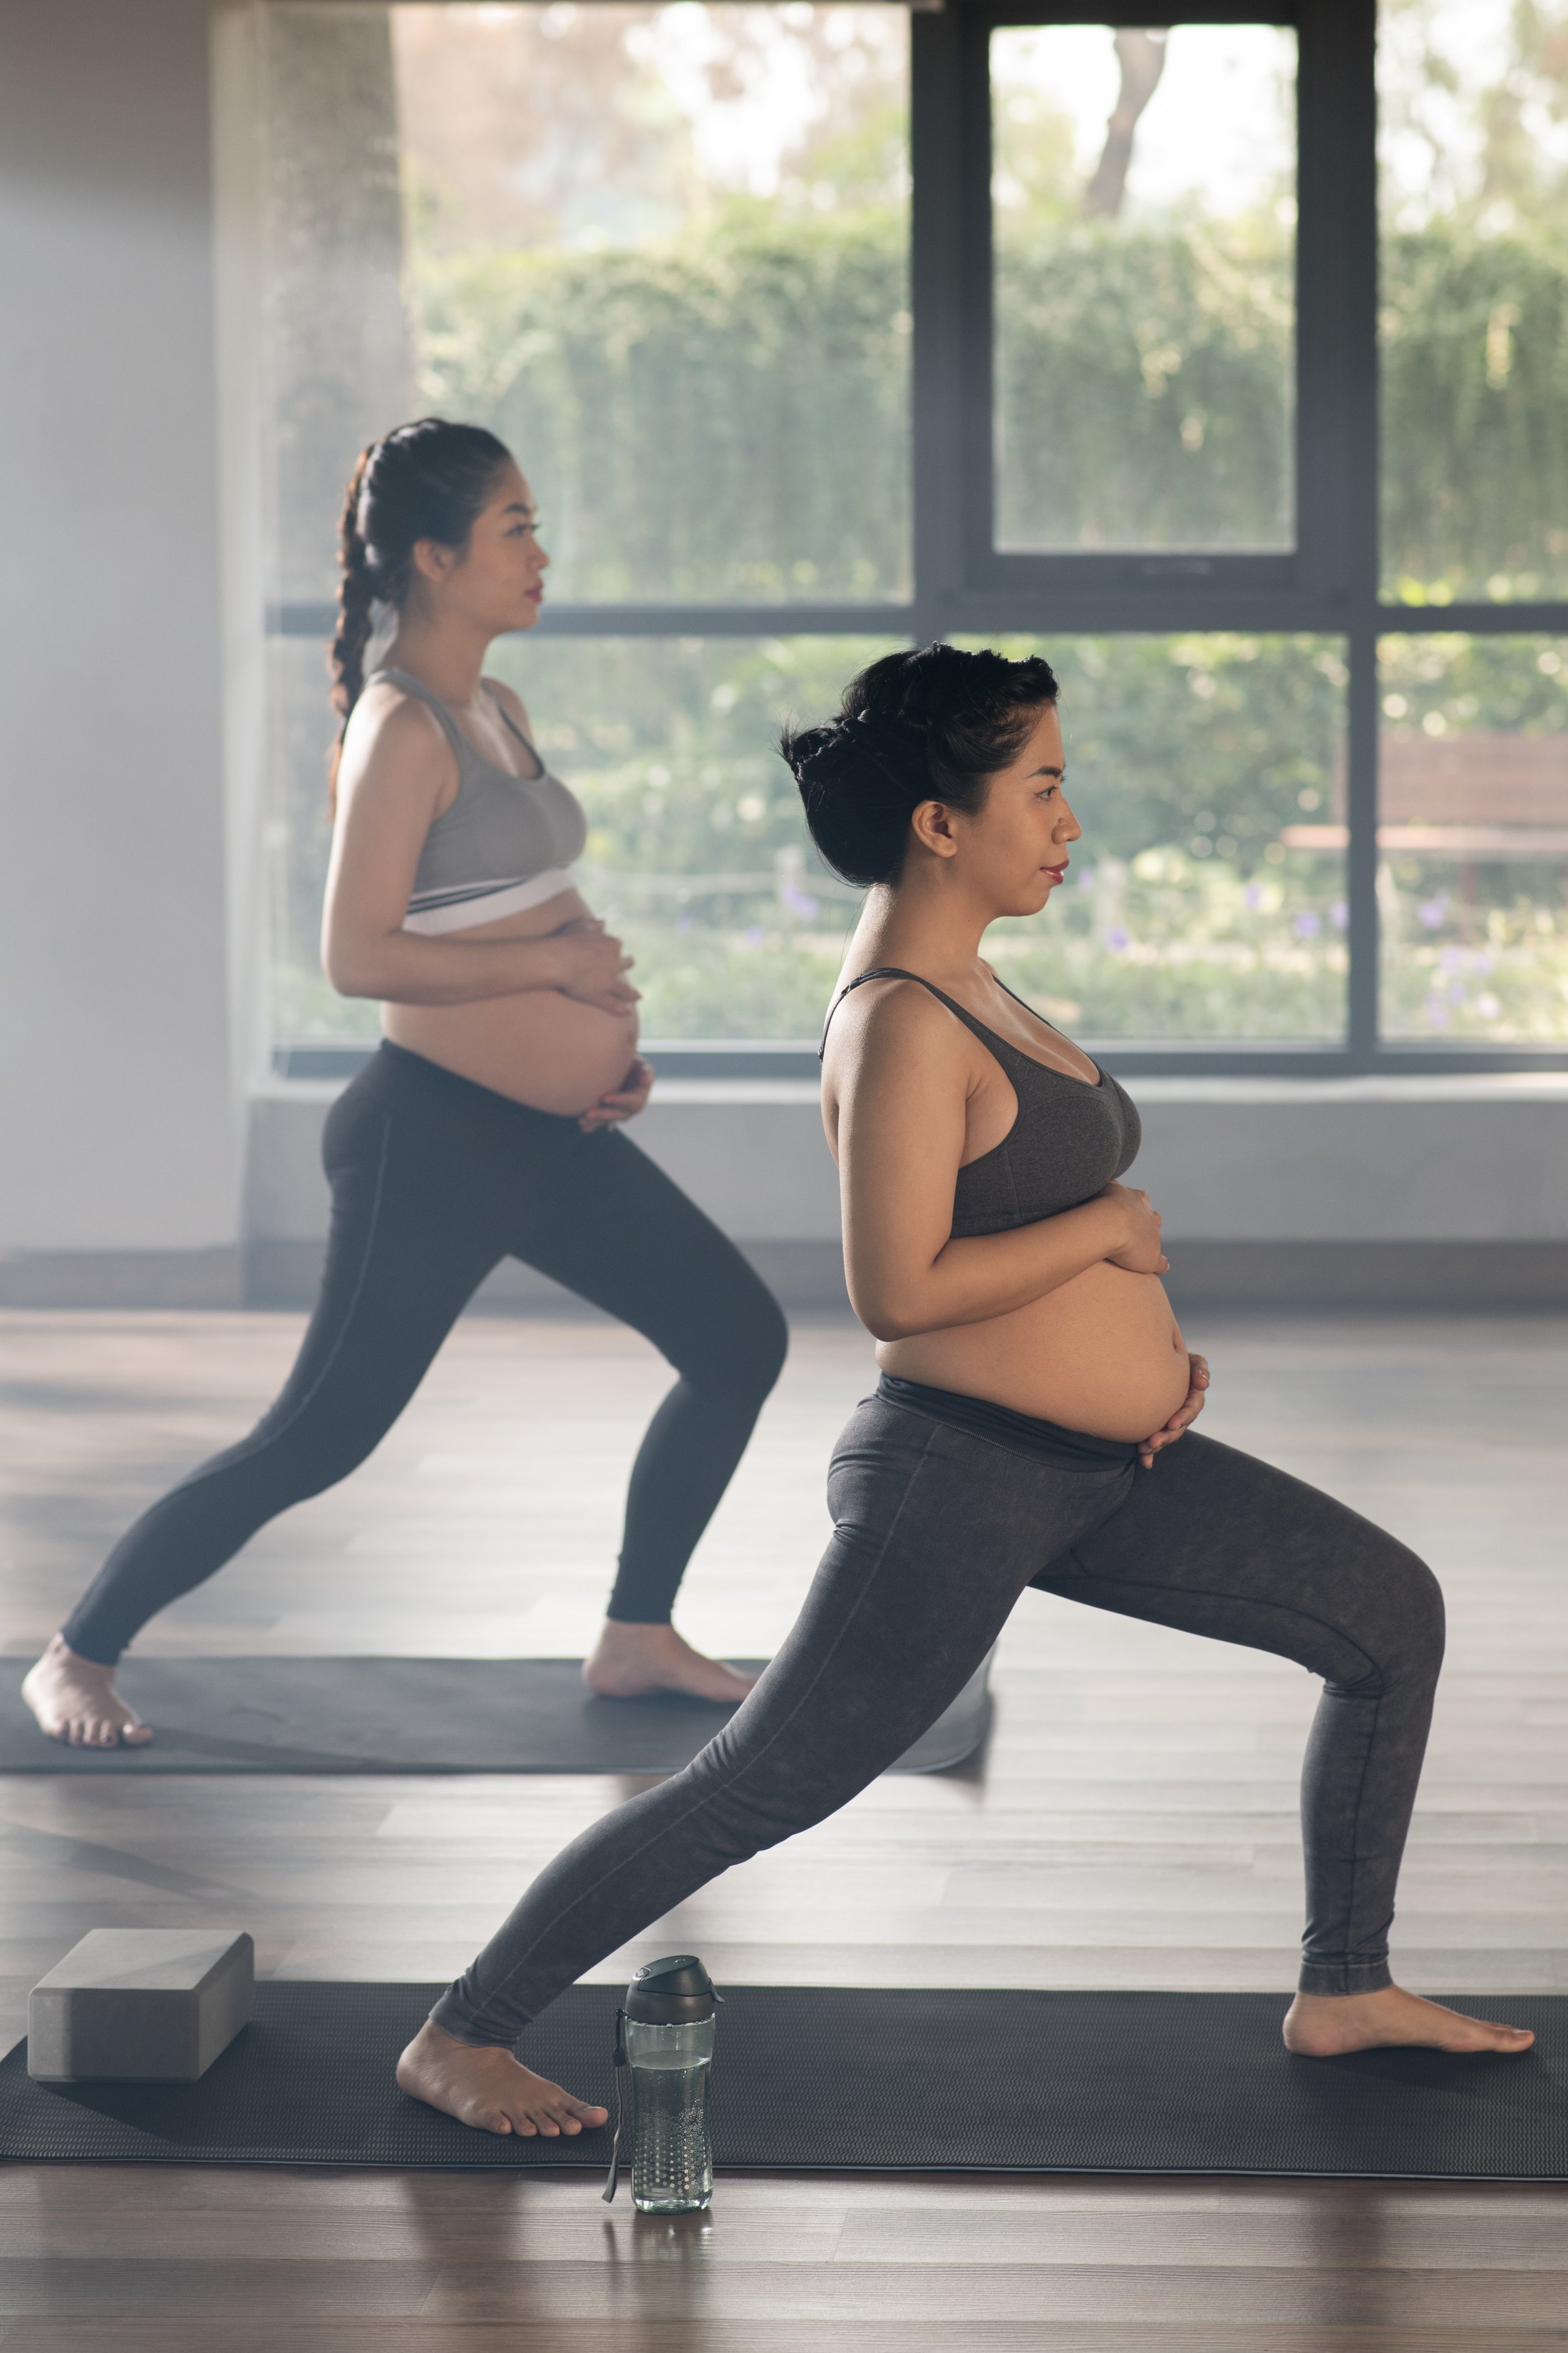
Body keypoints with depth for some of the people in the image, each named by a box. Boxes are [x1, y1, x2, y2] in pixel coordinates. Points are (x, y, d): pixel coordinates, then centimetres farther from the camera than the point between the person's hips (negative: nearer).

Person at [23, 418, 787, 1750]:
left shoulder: (499, 712, 12)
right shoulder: (403, 729, -16)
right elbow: (359, 955, -23)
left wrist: (609, 1044, 10)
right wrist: (557, 960, -18)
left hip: (554, 1136, 9)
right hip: (436, 1136, -9)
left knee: (741, 1339, 10)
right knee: (319, 1439, -6)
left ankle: (637, 1639, 20)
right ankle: (77, 1658, 7)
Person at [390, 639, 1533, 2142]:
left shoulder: (961, 985, 12)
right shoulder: (900, 1023, -20)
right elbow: (896, 1288, -27)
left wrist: (1146, 1340, 8)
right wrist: (1110, 1231, -16)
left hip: (1101, 1473, 10)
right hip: (958, 1478, -10)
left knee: (1394, 1616, 12)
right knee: (755, 1789, -6)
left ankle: (1345, 1991, 20)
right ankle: (461, 2039, 5)